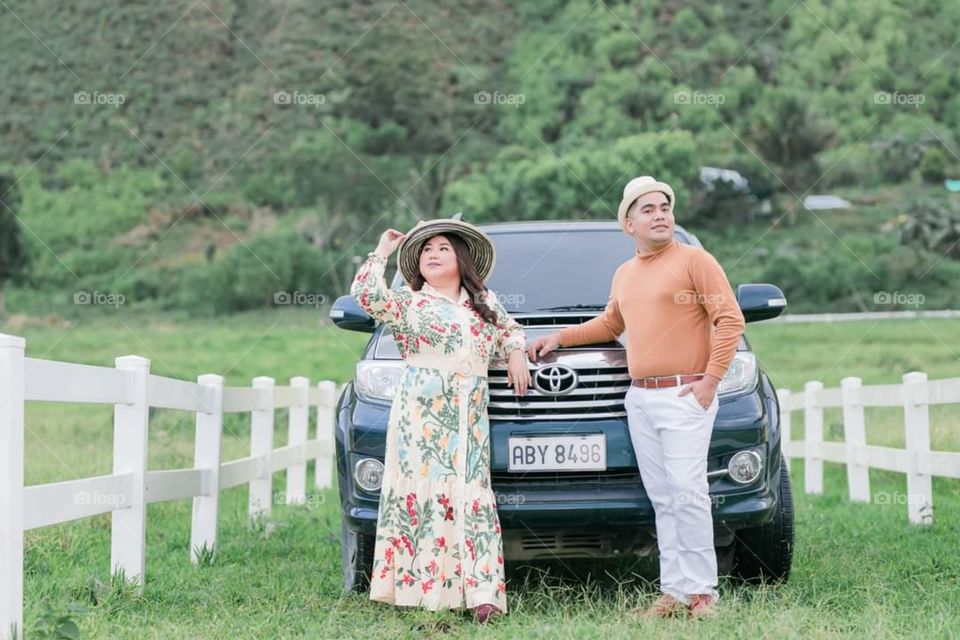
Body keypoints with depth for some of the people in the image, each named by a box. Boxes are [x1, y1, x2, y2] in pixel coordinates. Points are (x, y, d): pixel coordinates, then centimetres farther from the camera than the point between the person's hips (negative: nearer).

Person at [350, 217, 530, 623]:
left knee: (471, 498, -3)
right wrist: (383, 251, -1)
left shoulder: (483, 301, 19)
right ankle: (418, 588, -8)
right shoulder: (408, 303, 6)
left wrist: (516, 353, 14)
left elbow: (510, 329, 33)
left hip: (471, 418, 3)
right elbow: (366, 294, -10)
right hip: (422, 415, -3)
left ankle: (481, 592, -8)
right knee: (423, 492, -9)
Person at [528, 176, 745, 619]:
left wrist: (711, 378, -12)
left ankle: (701, 592, -8)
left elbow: (730, 319, -8)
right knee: (662, 499, 3)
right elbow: (609, 324, 34)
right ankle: (674, 591, 4)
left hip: (684, 396, -6)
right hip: (639, 399, 6)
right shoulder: (624, 274, 19)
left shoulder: (694, 260, -2)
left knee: (687, 493, -12)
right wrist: (560, 337, 25)